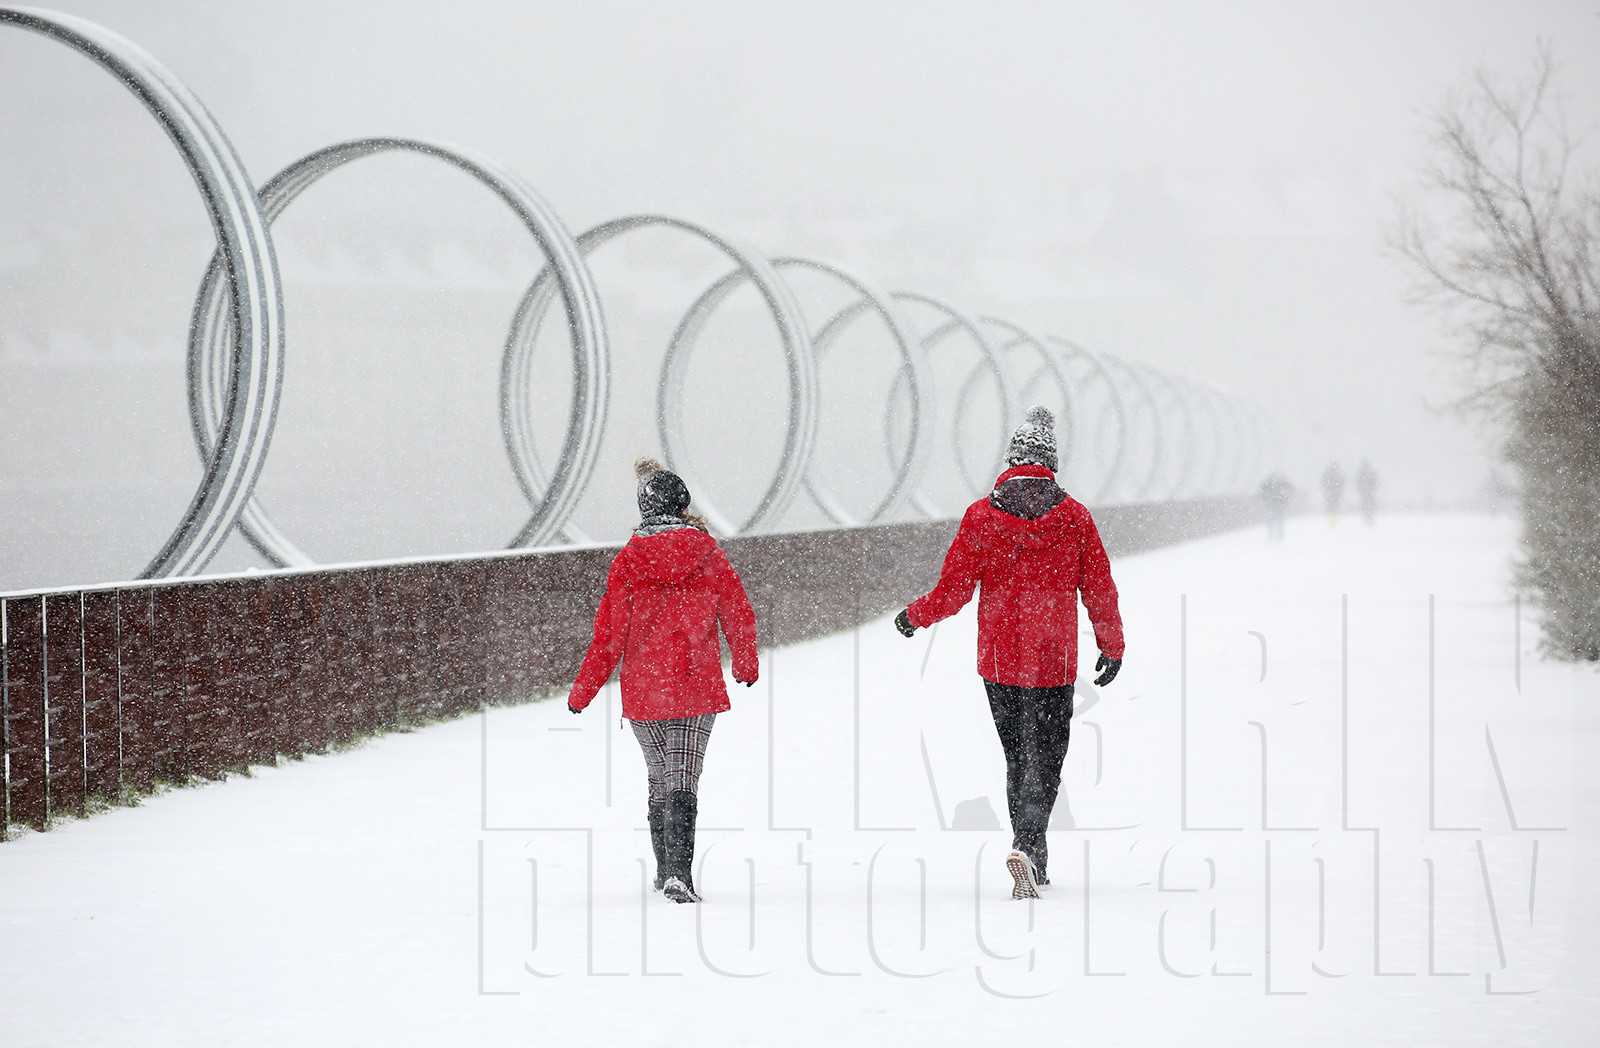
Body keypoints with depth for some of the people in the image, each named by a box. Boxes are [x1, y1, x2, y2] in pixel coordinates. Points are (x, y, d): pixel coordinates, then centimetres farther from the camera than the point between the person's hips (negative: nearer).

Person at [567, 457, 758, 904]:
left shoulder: (627, 561, -4)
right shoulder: (707, 555, -3)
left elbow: (610, 635, -5)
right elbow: (739, 616, 5)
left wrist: (583, 691, 3)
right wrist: (746, 666, 24)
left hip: (642, 690, 1)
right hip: (697, 686, -1)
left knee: (660, 779, 18)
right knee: (683, 781, -4)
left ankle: (665, 871, 27)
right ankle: (679, 873, -20)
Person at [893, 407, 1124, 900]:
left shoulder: (981, 515, -5)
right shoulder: (1074, 517, -3)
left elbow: (955, 589, -4)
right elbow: (1099, 589, 3)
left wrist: (915, 616, 15)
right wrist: (1112, 647, 15)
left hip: (999, 657, 1)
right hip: (1055, 661, -1)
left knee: (1018, 757, 12)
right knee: (1045, 759, 3)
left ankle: (1032, 854, 11)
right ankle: (1028, 844, -17)